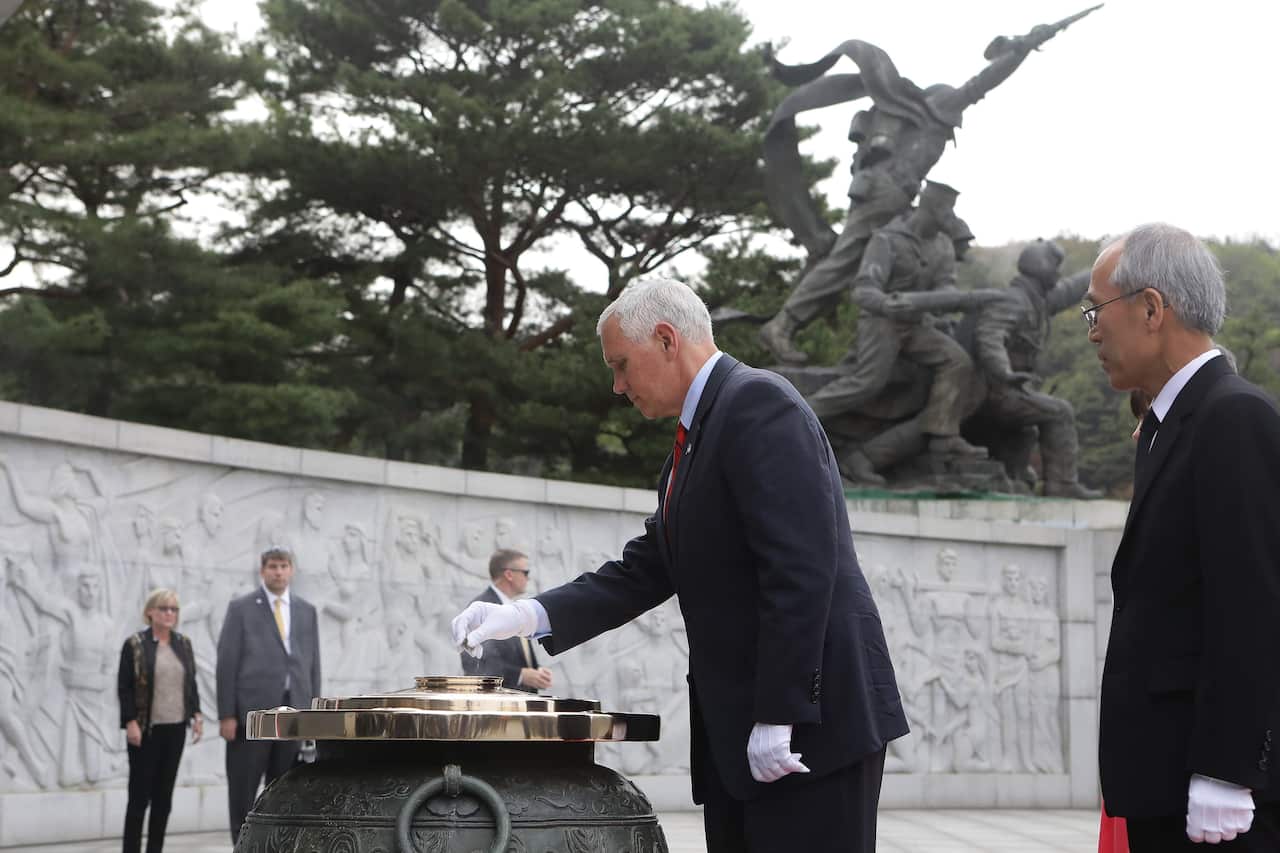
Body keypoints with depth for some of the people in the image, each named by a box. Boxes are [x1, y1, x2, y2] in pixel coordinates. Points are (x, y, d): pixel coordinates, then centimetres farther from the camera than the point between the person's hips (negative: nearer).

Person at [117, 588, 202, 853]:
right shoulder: (135, 644, -5)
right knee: (140, 794, -4)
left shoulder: (183, 643, 9)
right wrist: (130, 722, -13)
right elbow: (124, 687, -6)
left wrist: (196, 714, 6)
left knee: (164, 794, 7)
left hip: (175, 728, 5)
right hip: (146, 730, -5)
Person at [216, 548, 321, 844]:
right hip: (252, 710, -3)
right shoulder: (241, 608, 2)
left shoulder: (306, 611, 13)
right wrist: (226, 715, -9)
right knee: (243, 789, -1)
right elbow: (227, 663, -2)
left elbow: (312, 664, 13)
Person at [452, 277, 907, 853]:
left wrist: (779, 716, -21)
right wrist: (528, 616, 5)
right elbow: (644, 572, 17)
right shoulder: (694, 440, 20)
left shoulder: (758, 403, -11)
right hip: (736, 737, 10)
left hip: (811, 718, -10)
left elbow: (801, 570, -19)